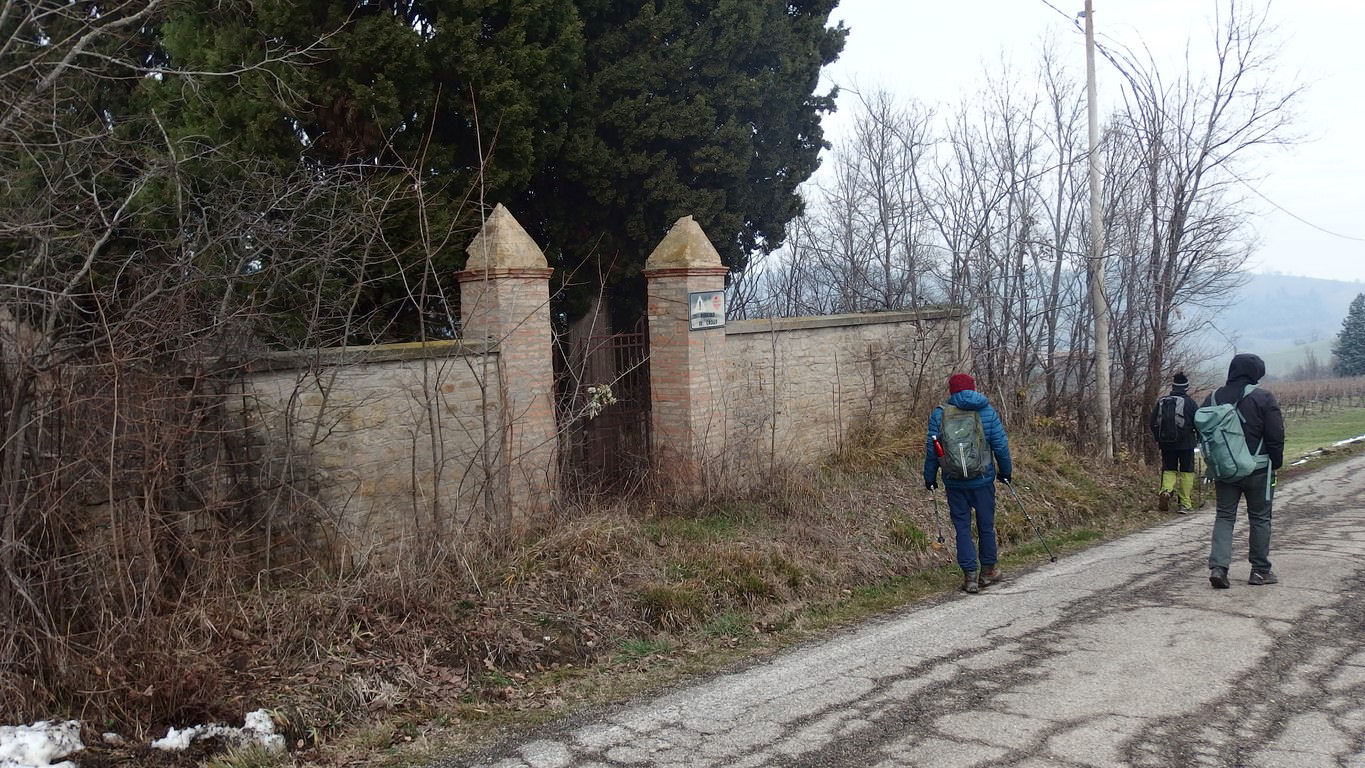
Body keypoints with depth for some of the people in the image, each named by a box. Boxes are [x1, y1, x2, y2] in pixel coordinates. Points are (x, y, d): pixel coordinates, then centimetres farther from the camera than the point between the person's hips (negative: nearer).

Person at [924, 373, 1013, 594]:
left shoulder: (939, 414, -2)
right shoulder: (986, 411, -2)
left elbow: (931, 449, 0)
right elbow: (1001, 445, 1)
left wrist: (930, 478, 10)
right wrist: (1005, 472, 14)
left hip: (954, 484, 0)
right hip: (983, 480, 0)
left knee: (962, 528, 7)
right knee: (986, 526, 14)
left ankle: (970, 576, 4)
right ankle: (988, 571, 26)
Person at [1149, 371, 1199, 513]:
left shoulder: (1161, 401, 4)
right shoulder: (1189, 402, -7)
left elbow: (1152, 423, 7)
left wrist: (1158, 438, 19)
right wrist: (1198, 438, 11)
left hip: (1166, 444, 3)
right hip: (1186, 443, -3)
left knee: (1169, 469, 14)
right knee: (1186, 472, 5)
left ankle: (1166, 490, -15)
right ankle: (1185, 504, 5)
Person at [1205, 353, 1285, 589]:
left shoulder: (1212, 398, 5)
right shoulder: (1263, 398, -10)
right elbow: (1276, 437, -10)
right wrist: (1275, 464, 3)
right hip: (1257, 470, -4)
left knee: (1224, 516, 8)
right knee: (1260, 518, 9)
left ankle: (1218, 566, -7)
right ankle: (1260, 571, 15)